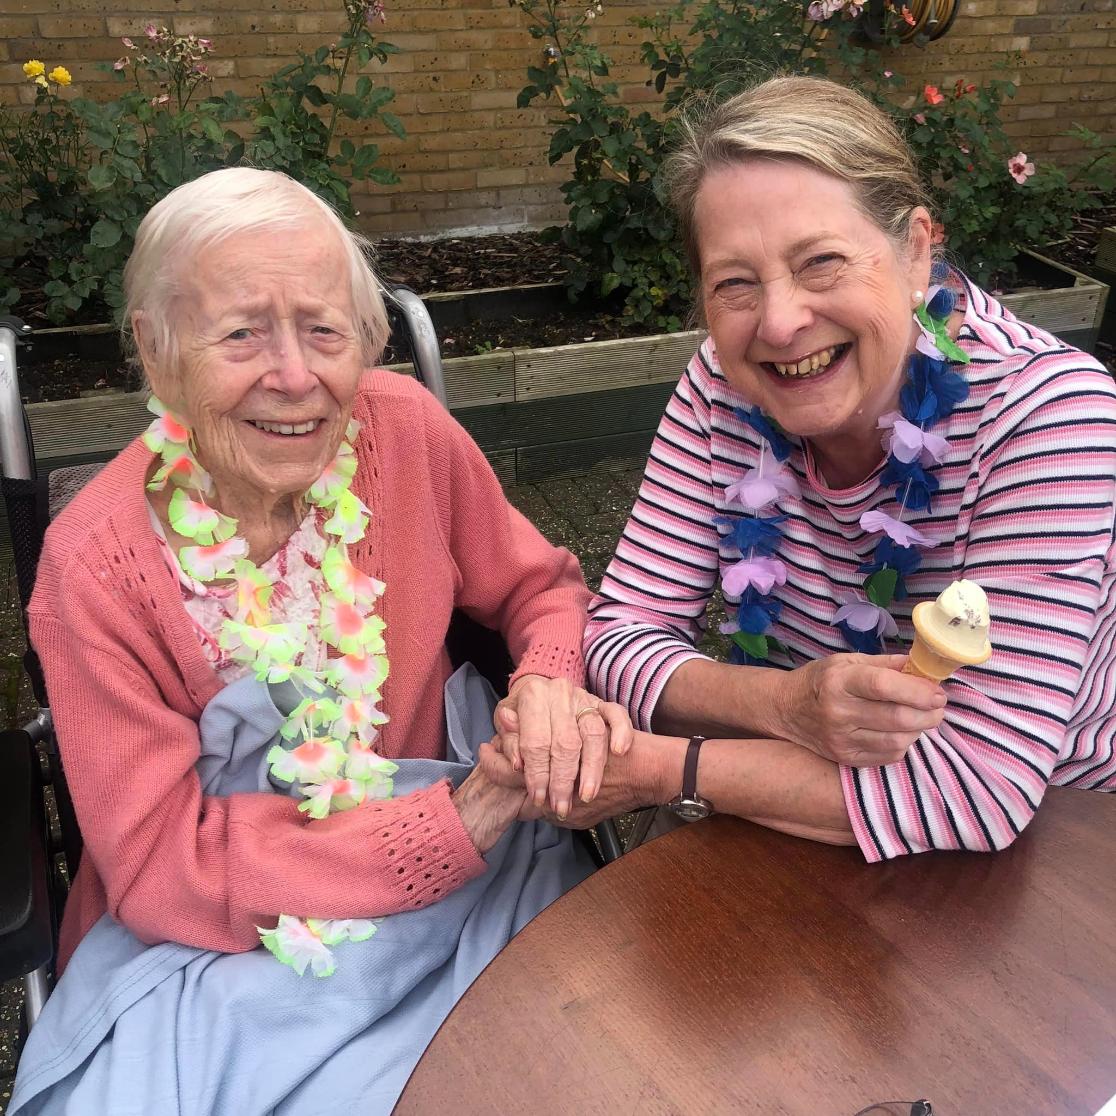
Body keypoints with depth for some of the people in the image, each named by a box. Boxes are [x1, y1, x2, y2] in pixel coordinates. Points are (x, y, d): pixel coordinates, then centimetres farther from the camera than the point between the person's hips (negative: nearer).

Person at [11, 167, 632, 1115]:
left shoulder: (408, 429, -10)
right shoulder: (96, 566, -17)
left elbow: (541, 590, 6)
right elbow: (160, 869, -16)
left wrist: (551, 686, -19)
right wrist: (460, 824, -24)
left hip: (460, 866, 2)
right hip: (209, 939, -1)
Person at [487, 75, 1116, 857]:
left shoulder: (1046, 412, -25)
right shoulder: (722, 389, -13)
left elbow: (979, 785, -29)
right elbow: (622, 632, -11)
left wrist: (651, 766, -27)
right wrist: (786, 703, -31)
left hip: (1032, 846, -2)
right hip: (801, 845, 3)